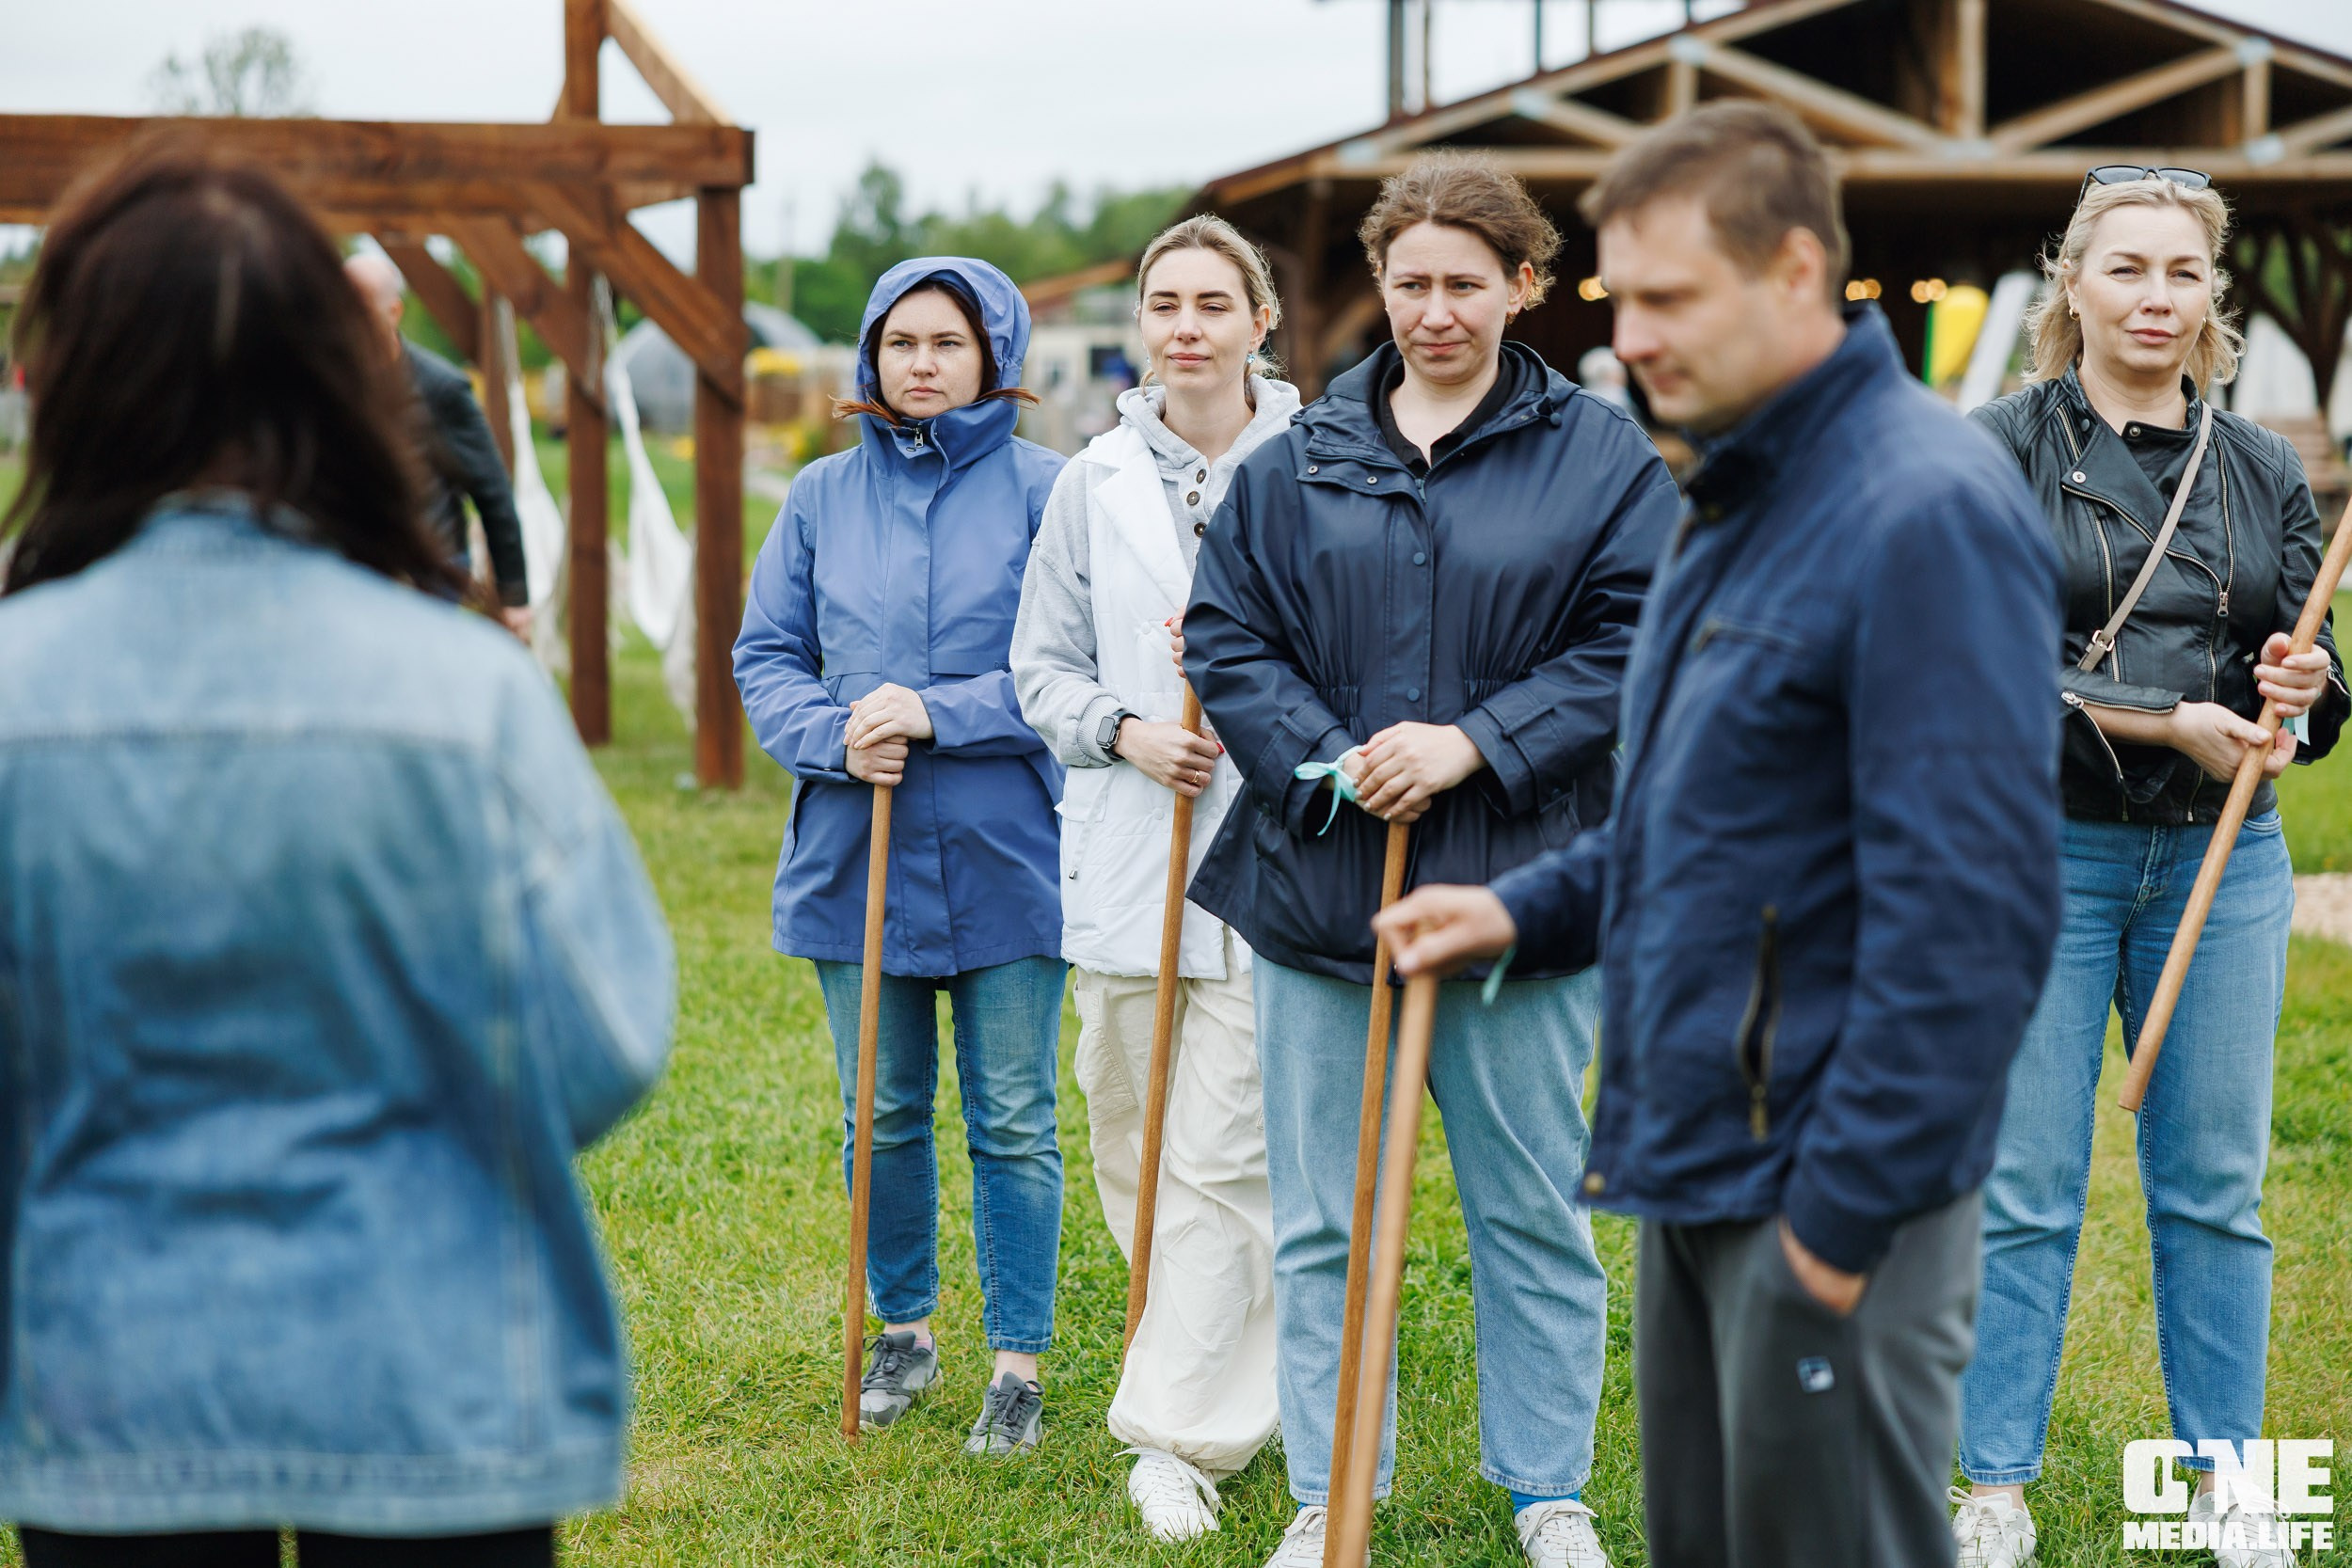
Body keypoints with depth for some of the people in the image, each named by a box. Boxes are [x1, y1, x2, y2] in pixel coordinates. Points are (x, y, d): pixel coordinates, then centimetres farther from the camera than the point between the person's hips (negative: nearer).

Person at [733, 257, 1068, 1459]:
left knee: (1012, 1124, 4)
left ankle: (1018, 1363, 16)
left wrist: (938, 715, -19)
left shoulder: (1042, 490, -5)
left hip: (1004, 859, -3)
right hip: (855, 858, 3)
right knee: (882, 1117, 14)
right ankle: (905, 1329, 31)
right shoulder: (821, 496, 5)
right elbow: (765, 657, 6)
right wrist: (836, 737, -12)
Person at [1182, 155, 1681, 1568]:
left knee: (1533, 1212, 9)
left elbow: (1636, 644, -6)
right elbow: (1226, 637, 5)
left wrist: (1477, 741, -16)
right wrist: (1322, 763, -11)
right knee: (1321, 1223, 9)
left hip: (1518, 889, -2)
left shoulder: (1604, 459, 0)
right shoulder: (1298, 463, 7)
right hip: (1318, 886, 2)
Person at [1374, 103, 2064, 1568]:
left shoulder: (1925, 513, -20)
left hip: (1826, 1188, -10)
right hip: (1696, 1169, 10)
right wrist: (1531, 908, 12)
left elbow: (1969, 908, -23)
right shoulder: (1742, 492, 12)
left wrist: (1849, 1210, -21)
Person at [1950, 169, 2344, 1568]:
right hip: (2044, 857, -3)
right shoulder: (2004, 451, -2)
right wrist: (2163, 720, -20)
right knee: (2025, 1190, 1)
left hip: (2223, 859, 3)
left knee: (2217, 1186, 8)